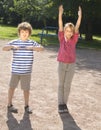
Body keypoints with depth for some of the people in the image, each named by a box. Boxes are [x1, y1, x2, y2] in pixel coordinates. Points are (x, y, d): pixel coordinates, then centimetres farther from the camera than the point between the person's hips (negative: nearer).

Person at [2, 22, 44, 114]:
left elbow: (42, 48, -10)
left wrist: (32, 48, -25)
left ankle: (26, 106, 25)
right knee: (12, 87, 10)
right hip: (15, 70, 0)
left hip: (27, 71, 0)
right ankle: (10, 105, 26)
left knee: (26, 89, 8)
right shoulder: (14, 42, 0)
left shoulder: (32, 43, 1)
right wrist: (12, 46, -25)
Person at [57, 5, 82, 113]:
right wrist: (60, 14, -22)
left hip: (71, 65, 1)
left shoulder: (74, 40, -1)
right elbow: (60, 26, -12)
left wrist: (80, 15, -19)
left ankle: (64, 104, 21)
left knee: (67, 85, 9)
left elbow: (77, 27, -9)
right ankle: (60, 104, 17)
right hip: (62, 64, -1)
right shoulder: (62, 39, -3)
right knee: (61, 85, 8)